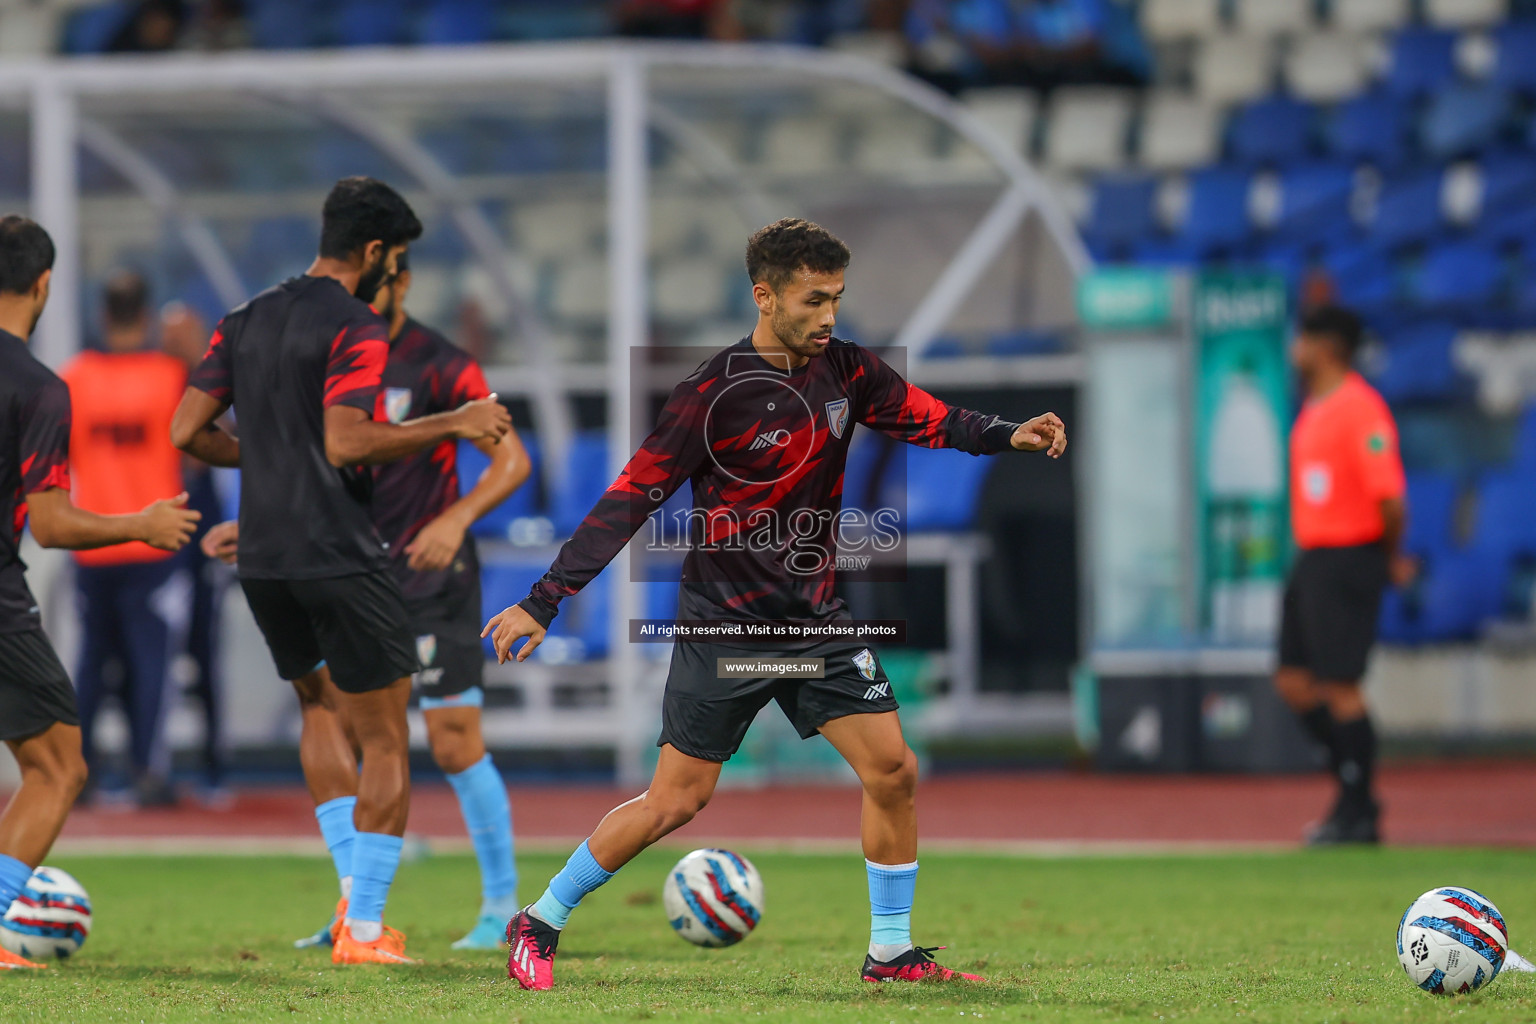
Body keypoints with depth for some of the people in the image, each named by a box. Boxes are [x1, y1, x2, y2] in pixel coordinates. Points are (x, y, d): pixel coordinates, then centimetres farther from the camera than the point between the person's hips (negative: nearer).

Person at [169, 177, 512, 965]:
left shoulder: (244, 322, 10)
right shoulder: (355, 329, -11)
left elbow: (187, 432, 7)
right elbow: (344, 441, -23)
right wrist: (453, 425, -16)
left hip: (261, 559, 7)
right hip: (338, 558, -7)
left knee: (321, 707, 27)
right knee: (384, 743, 2)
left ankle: (353, 883, 16)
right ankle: (365, 928, -1)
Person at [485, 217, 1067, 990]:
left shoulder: (845, 370, -1)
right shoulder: (716, 391, -17)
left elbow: (922, 416, 11)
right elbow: (632, 496, -14)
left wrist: (1006, 435, -10)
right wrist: (544, 601, -16)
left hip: (816, 619, 5)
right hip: (723, 627, -5)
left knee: (892, 769, -4)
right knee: (678, 801, -3)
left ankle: (891, 952, 9)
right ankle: (539, 923, 13)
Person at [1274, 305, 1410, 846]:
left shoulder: (1360, 407, -16)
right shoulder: (1313, 409, 14)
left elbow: (1389, 497, -20)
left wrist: (1390, 557, -8)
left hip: (1348, 560, -10)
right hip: (1311, 559, 10)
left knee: (1340, 687, -6)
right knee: (1294, 681, 11)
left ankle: (1357, 815, 1)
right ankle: (1353, 789, 19)